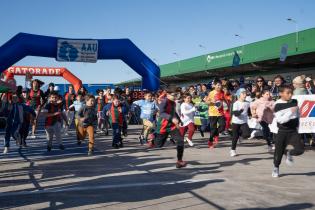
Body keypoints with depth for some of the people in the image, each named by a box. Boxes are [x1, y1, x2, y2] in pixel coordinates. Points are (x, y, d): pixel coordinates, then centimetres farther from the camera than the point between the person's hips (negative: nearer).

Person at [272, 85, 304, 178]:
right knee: (279, 152, 5)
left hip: (293, 131, 3)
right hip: (282, 132, -3)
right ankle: (276, 168, 30)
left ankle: (289, 153, 18)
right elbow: (280, 120, -21)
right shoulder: (278, 105, -12)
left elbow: (297, 115, 16)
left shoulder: (295, 102, 3)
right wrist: (290, 112, -28)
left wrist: (297, 127, 16)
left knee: (300, 149, -15)